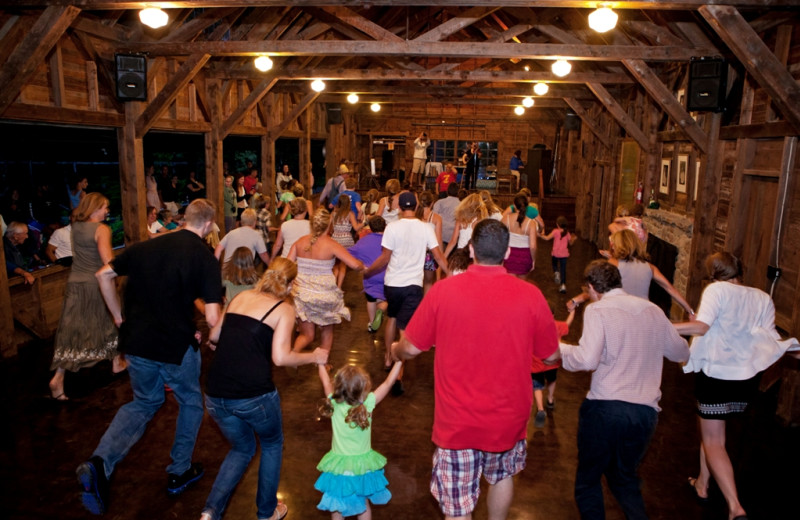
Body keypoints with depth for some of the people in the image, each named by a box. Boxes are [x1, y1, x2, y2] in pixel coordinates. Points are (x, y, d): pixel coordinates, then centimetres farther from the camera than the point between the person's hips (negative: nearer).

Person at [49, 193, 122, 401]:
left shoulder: (75, 227, 6)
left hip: (75, 283, 5)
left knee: (71, 330, 5)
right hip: (96, 284, -5)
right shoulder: (102, 229, -14)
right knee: (110, 320, 17)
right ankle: (117, 362, 31)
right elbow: (108, 261, -24)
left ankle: (58, 378, -3)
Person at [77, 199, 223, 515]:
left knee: (145, 402, 27)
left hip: (136, 343, 5)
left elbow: (104, 275, 10)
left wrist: (119, 317, 15)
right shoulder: (205, 257, -13)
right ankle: (179, 472, 33)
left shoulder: (148, 245, 2)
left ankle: (100, 463, 7)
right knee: (191, 403, 22)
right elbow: (212, 317, -20)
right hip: (177, 346, -4)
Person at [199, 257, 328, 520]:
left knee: (242, 449, 29)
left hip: (215, 395, 5)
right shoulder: (284, 309, -2)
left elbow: (213, 338, 22)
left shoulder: (241, 297, 13)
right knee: (272, 445, 26)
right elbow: (280, 357, -12)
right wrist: (314, 357, 3)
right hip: (254, 395, -5)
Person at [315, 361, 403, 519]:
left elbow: (326, 382, 1)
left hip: (339, 468, 1)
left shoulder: (335, 404, -16)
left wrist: (321, 364, 17)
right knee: (364, 506, 21)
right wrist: (399, 361, -4)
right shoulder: (367, 404, -20)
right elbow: (388, 383, -11)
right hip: (362, 467, 0)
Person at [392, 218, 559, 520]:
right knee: (502, 476, 31)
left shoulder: (442, 291, -16)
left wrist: (394, 352, 16)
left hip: (457, 423, -2)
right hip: (509, 418, 2)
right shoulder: (530, 295, -14)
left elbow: (410, 348, -7)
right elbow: (551, 355, -1)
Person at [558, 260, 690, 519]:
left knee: (588, 481, 14)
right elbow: (681, 353, 19)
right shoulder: (654, 311, 8)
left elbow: (587, 359, -20)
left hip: (605, 408, -5)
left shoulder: (598, 310, -8)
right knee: (625, 478, 26)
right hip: (646, 411, 6)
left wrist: (561, 348, -2)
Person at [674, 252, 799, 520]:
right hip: (747, 379, 6)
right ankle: (702, 483, 36)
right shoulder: (763, 298, 4)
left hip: (716, 375, -6)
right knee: (713, 431, 26)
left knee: (713, 442, 3)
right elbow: (769, 338, -3)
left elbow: (701, 326, -26)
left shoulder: (717, 290, -12)